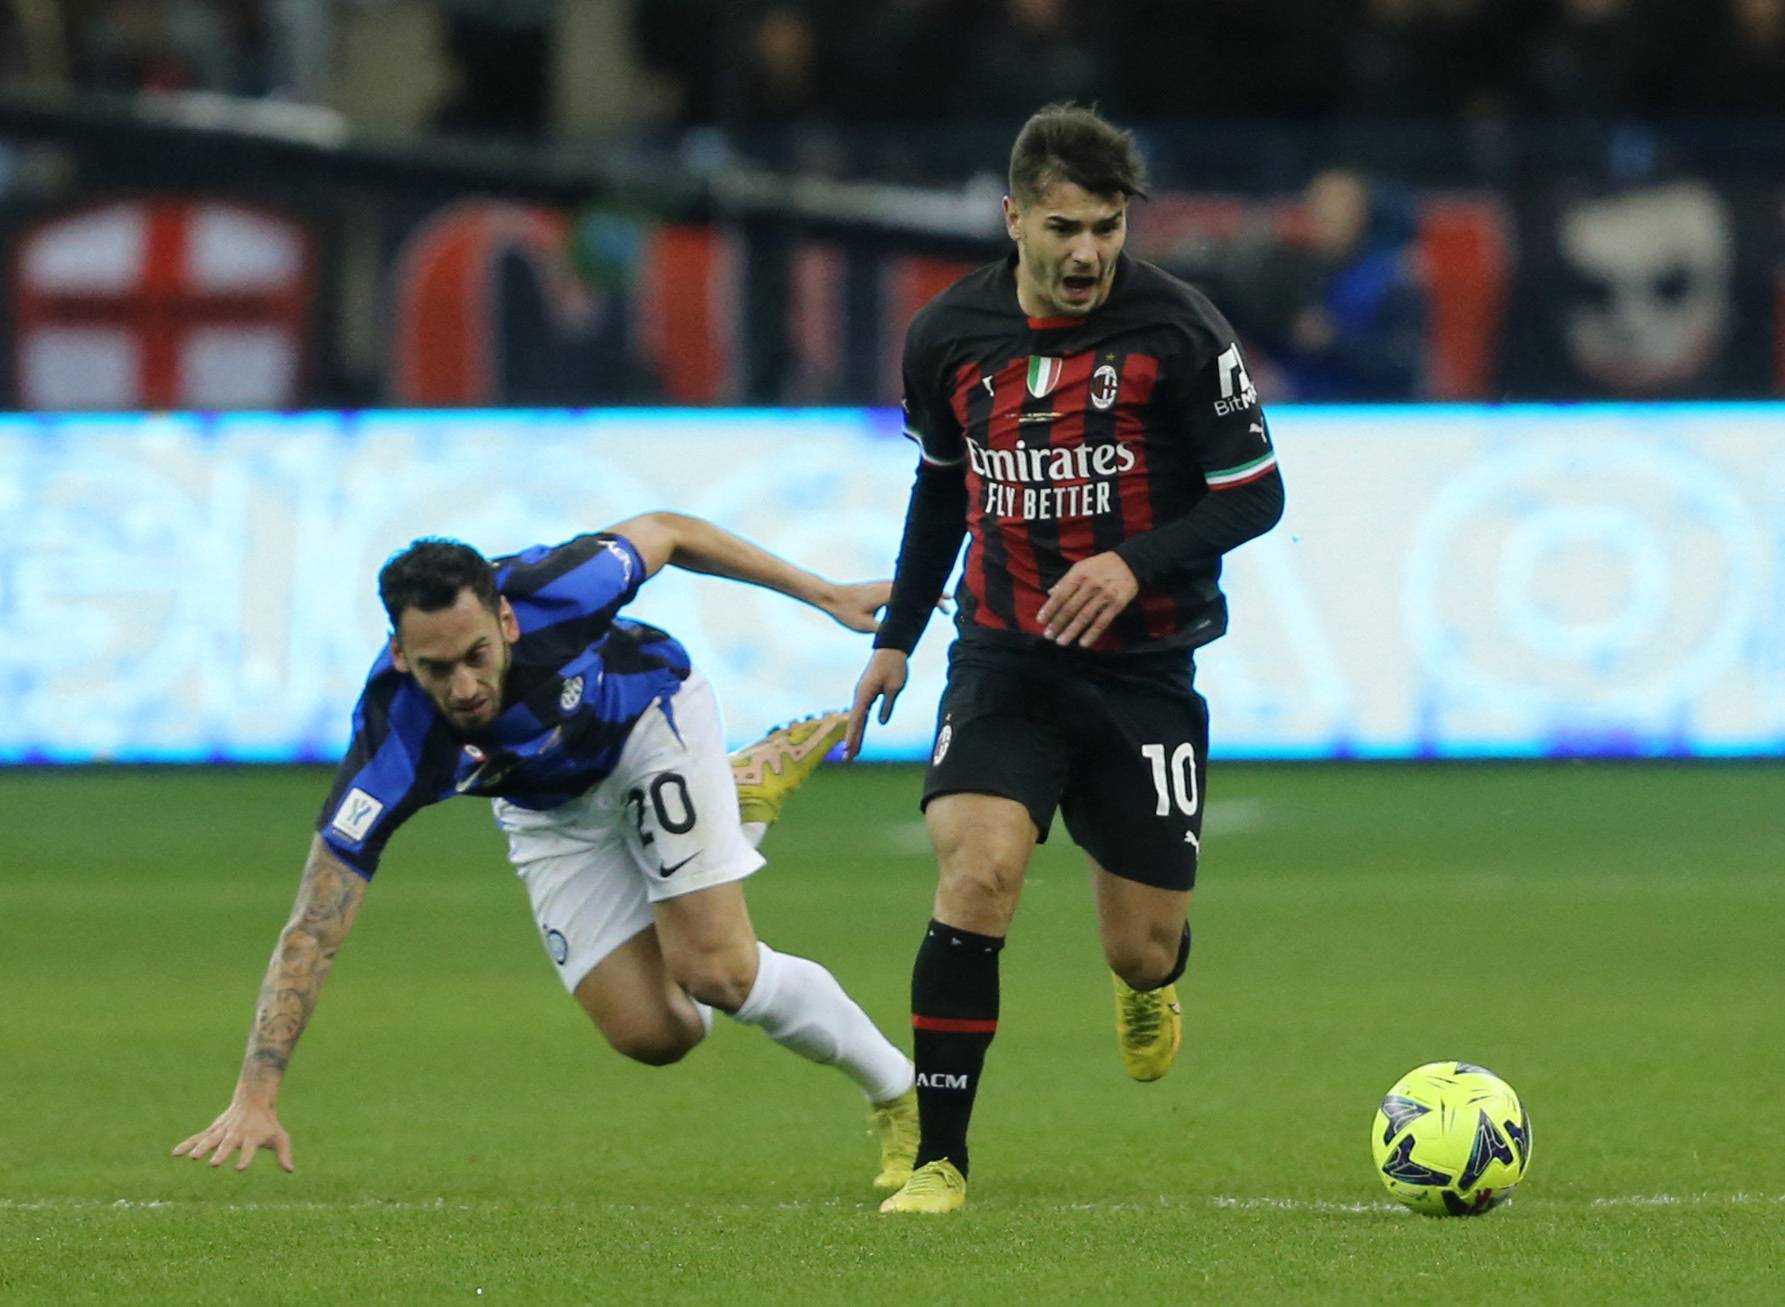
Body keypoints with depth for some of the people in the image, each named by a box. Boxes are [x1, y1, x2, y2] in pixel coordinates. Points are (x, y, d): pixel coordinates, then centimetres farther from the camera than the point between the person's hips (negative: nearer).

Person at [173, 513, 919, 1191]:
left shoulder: (551, 591, -38)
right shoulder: (391, 739, -38)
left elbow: (664, 535, -14)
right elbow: (313, 931, -36)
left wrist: (823, 594, -7)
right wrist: (255, 1095, -44)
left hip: (651, 719, -2)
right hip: (549, 810, 2)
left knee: (716, 971, -16)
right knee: (650, 1033, -4)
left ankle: (903, 1100, 9)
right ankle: (747, 800, 20)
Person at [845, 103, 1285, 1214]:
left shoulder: (1178, 330, -11)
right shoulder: (948, 335, -1)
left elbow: (1255, 493, -8)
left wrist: (1137, 562, -22)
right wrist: (898, 636, 19)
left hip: (1145, 667, -1)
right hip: (1006, 657, 1)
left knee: (1143, 949, 3)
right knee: (979, 866, -23)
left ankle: (1152, 981, 45)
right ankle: (940, 1158, -15)